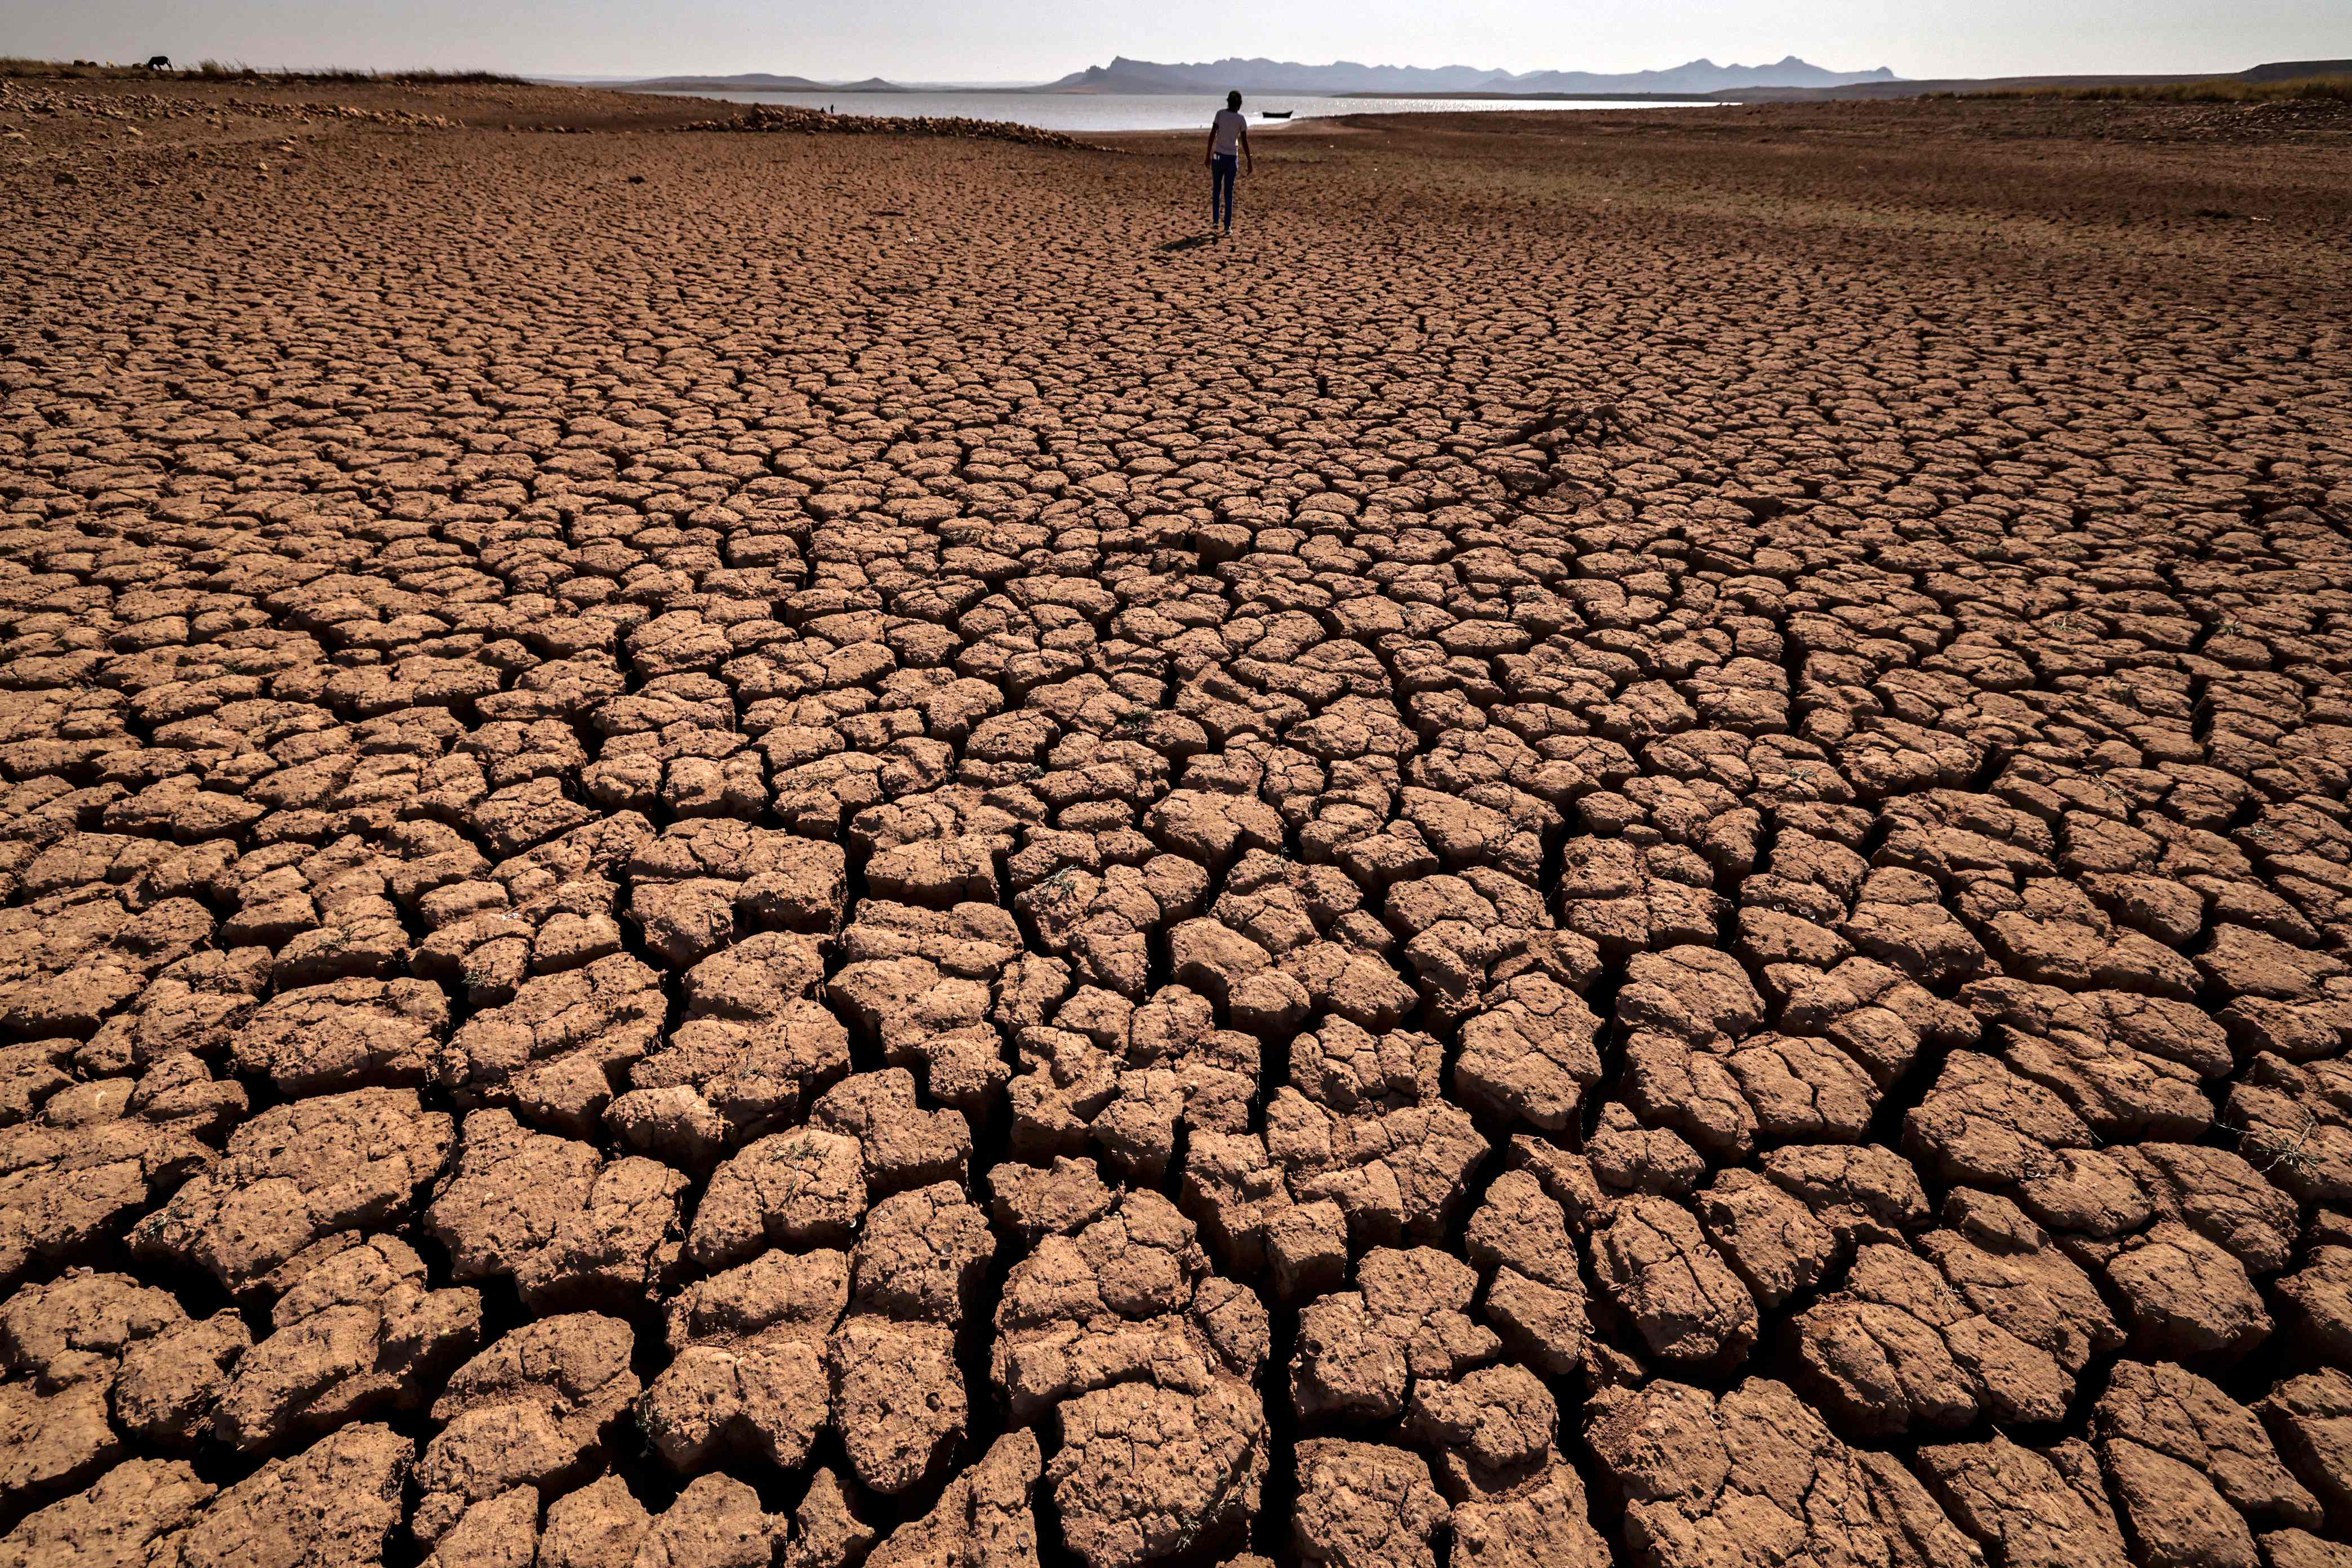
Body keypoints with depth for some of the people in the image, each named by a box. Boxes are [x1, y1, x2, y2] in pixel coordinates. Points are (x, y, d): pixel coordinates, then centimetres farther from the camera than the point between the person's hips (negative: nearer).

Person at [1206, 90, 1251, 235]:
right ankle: (1228, 226, 2)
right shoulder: (1241, 119, -6)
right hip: (1232, 158, -1)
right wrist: (1250, 162, 0)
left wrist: (1208, 155, 0)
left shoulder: (1220, 113, -3)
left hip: (1218, 156, 1)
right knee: (1228, 192, 5)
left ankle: (1215, 221, 11)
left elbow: (1212, 135, -7)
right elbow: (1245, 143, -7)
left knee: (1216, 189, 17)